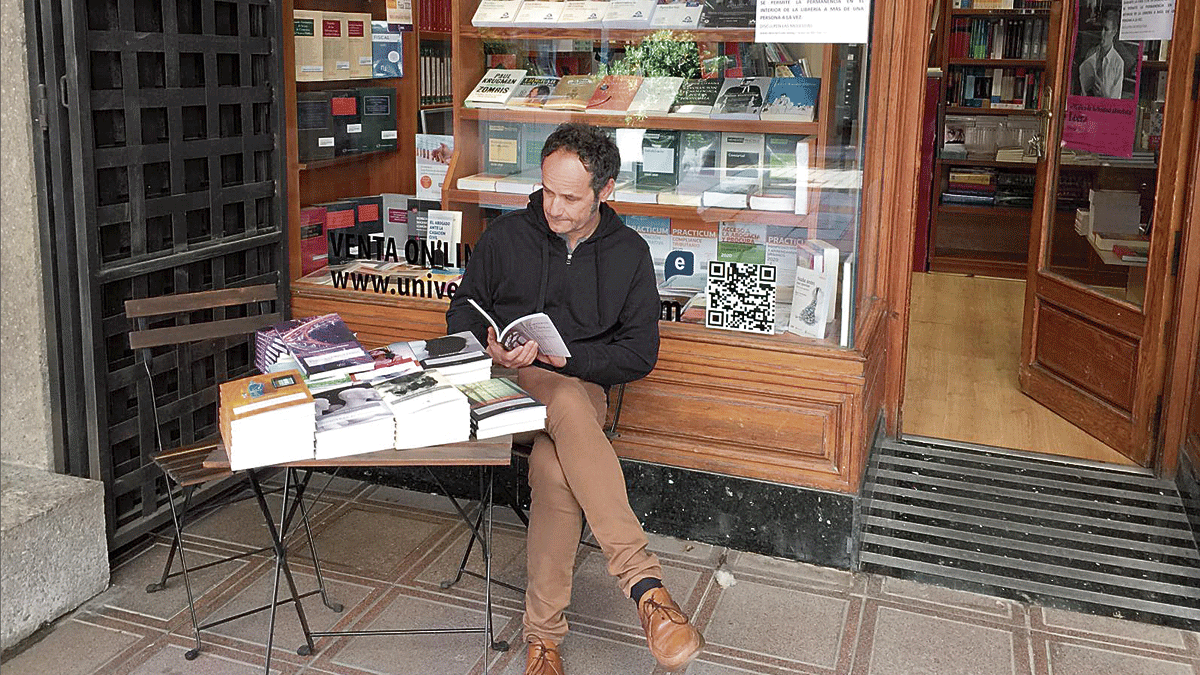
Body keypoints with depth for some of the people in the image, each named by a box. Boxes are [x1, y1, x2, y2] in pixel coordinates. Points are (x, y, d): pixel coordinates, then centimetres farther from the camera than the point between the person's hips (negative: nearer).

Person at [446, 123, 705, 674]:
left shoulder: (629, 253, 5)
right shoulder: (507, 235, 7)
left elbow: (640, 352, 3)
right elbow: (462, 310, 15)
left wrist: (565, 357, -13)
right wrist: (490, 346, -9)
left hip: (583, 385, 1)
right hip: (507, 380, 0)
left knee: (554, 468, -36)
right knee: (569, 404, -38)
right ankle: (645, 582, -46)